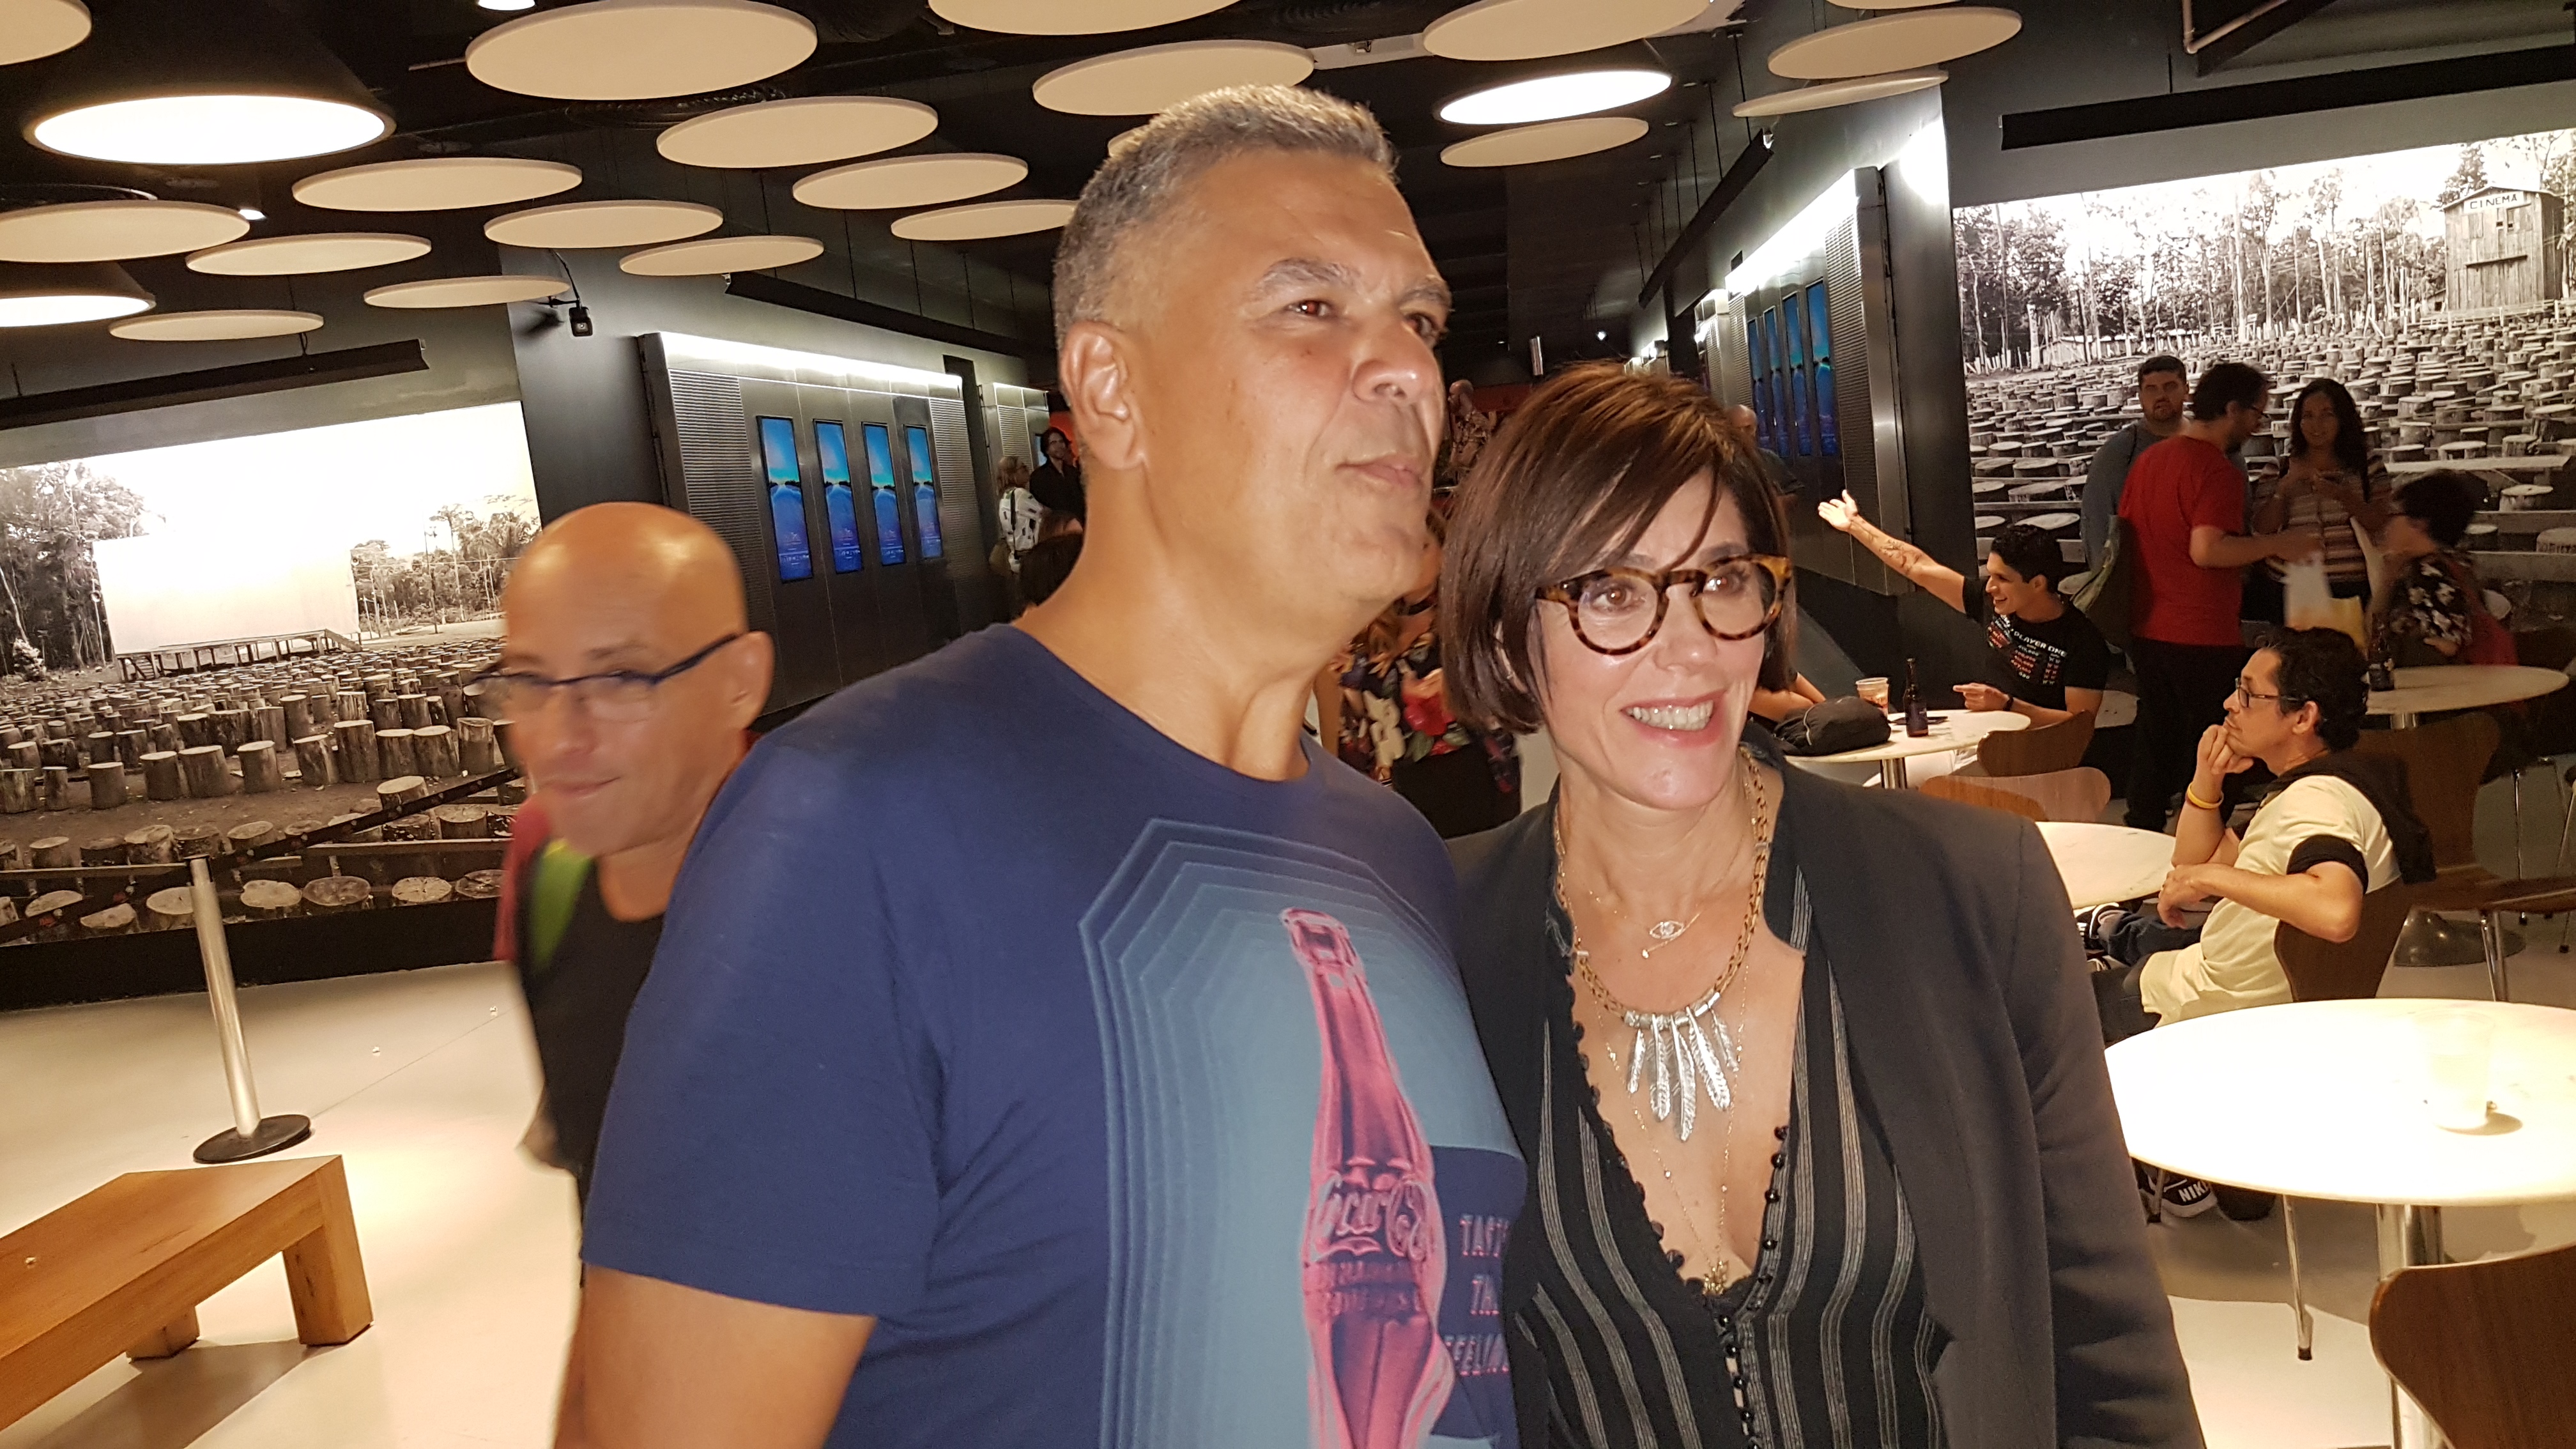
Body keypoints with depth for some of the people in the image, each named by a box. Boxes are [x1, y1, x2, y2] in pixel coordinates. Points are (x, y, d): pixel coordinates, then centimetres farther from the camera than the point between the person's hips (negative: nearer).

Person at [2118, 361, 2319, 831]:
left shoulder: (2149, 459, 9)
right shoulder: (2217, 471, -16)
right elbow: (2206, 549, -27)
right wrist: (2277, 545, -15)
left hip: (2147, 630, 8)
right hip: (2203, 637, -8)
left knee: (2157, 744, 16)